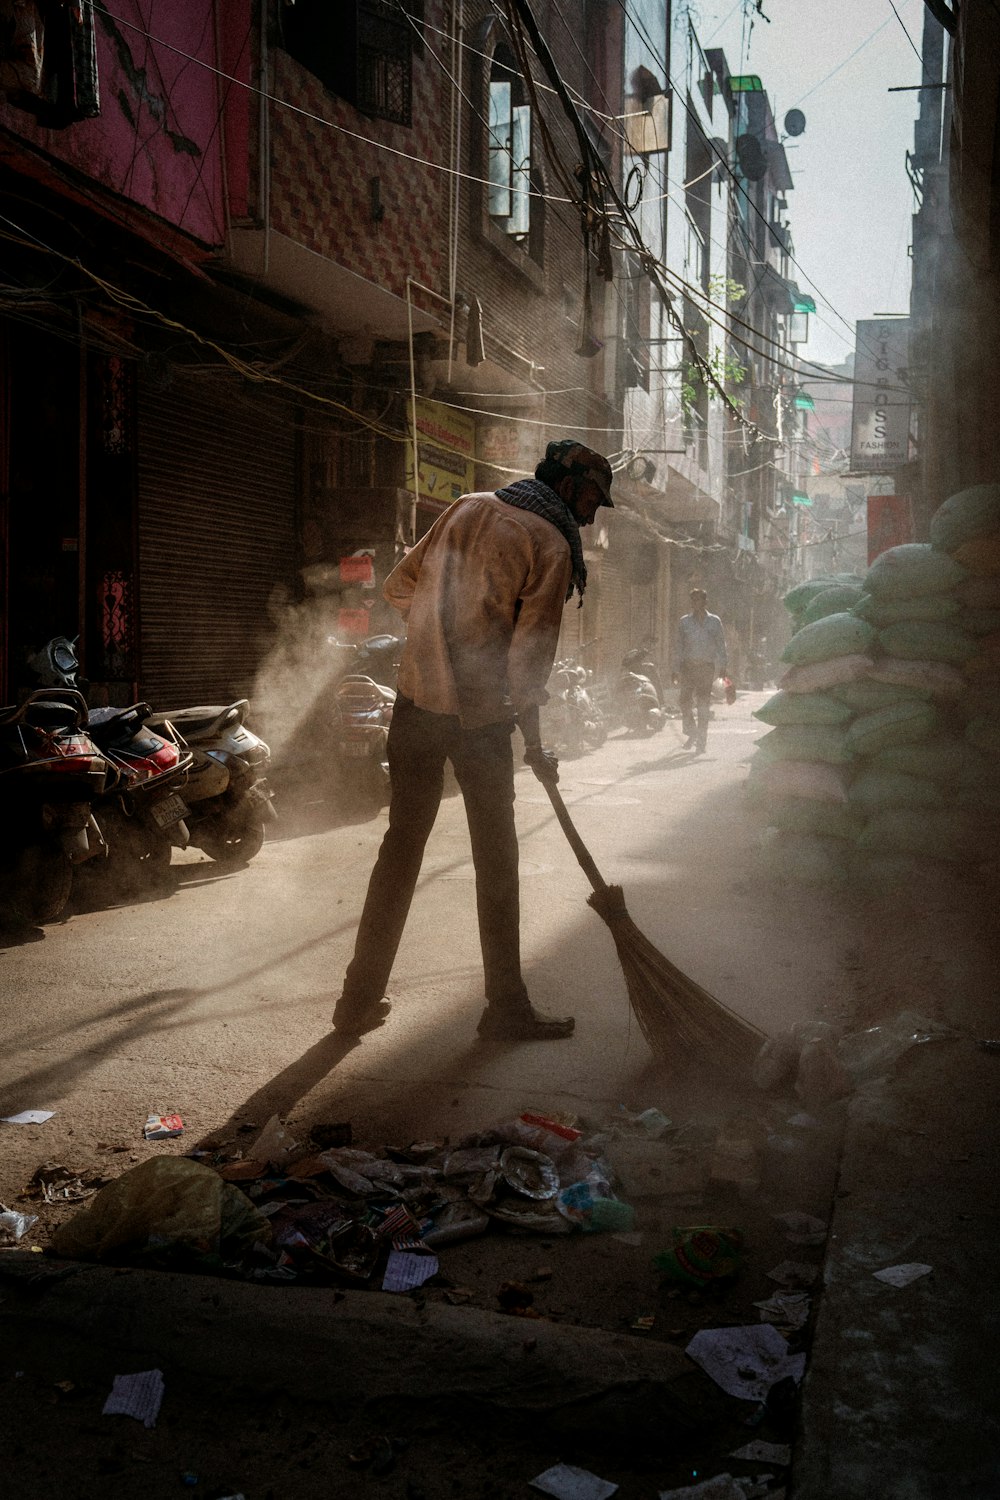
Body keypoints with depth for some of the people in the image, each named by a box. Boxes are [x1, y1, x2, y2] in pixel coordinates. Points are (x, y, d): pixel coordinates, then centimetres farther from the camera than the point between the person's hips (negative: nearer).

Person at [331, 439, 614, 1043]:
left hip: (416, 700, 5)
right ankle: (507, 1008, 16)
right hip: (480, 714, -5)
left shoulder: (469, 507, 12)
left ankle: (361, 1000, 18)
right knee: (496, 858, 7)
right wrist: (535, 745, -3)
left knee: (402, 845, 13)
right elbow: (528, 657, -11)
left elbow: (398, 586, 17)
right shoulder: (551, 545, -5)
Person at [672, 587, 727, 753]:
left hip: (706, 667, -1)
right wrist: (676, 669, 5)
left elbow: (721, 646, 7)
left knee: (703, 705, -2)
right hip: (688, 666, 1)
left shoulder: (714, 621, 6)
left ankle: (701, 741, 7)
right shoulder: (685, 621, 9)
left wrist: (722, 668, -2)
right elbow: (678, 646, 10)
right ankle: (692, 733, 16)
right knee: (685, 701, -7)